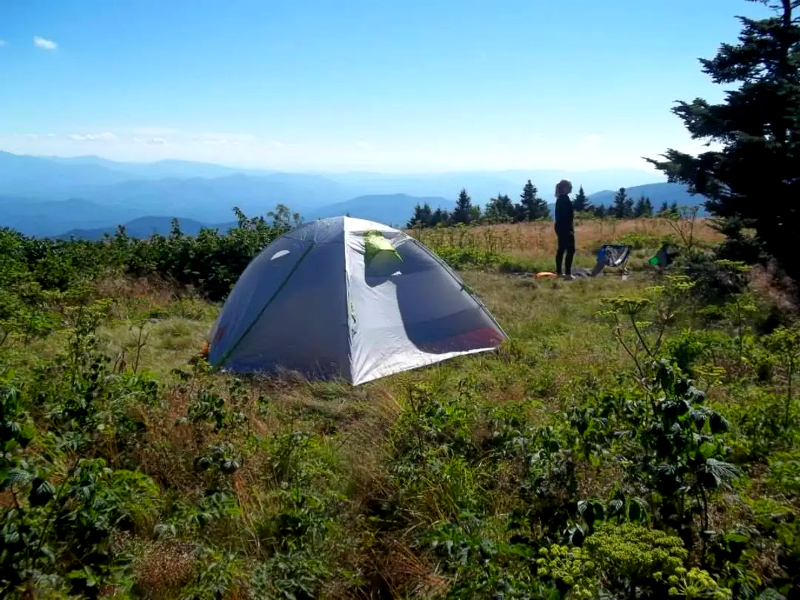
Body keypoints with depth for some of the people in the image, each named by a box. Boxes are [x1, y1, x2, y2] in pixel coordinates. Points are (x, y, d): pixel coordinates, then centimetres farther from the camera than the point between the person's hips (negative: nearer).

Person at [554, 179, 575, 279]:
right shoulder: (565, 199, -15)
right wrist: (570, 229, -22)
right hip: (565, 228, -10)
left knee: (561, 249, 12)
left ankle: (559, 272, 16)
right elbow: (566, 215, -21)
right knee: (570, 250, -9)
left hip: (560, 227, 10)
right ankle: (567, 273, -11)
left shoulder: (561, 199, 15)